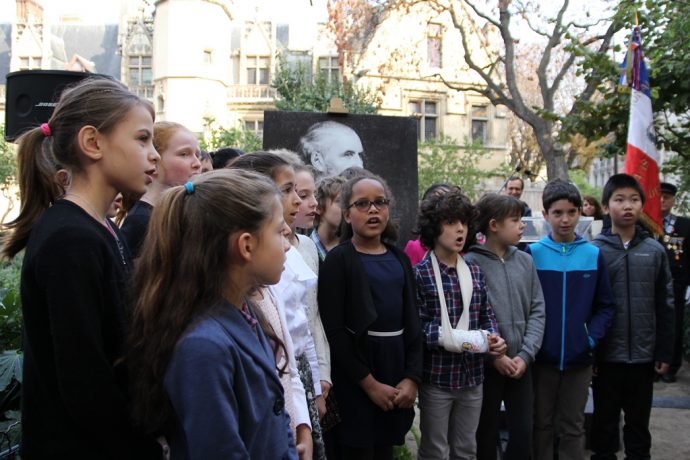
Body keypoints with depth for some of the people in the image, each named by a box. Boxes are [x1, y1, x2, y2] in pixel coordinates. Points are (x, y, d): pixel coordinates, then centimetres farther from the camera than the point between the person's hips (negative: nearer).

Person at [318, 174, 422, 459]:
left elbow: (412, 322, 8)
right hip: (355, 378, -5)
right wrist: (369, 383, -14)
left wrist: (412, 377, -4)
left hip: (396, 365, 5)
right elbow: (333, 330, -13)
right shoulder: (338, 259, -8)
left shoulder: (399, 258, 9)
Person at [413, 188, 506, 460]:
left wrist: (493, 336, -8)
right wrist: (448, 337, -26)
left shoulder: (474, 272, 8)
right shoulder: (420, 273, -12)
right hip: (436, 378, -5)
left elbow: (486, 315, 11)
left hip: (472, 376, 6)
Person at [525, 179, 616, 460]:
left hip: (579, 357, 1)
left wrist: (592, 337, -10)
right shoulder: (532, 254, -5)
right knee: (542, 424, 13)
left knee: (573, 427, 13)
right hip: (542, 356, -1)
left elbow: (605, 306, 3)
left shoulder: (594, 255, -1)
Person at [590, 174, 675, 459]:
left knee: (639, 422, 16)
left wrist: (665, 353, 2)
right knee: (604, 422, 13)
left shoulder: (655, 251, 1)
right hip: (607, 356, -1)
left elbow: (665, 306, 3)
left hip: (644, 355, 2)